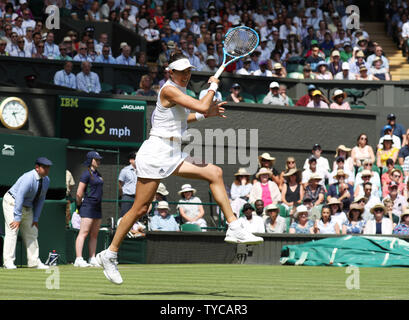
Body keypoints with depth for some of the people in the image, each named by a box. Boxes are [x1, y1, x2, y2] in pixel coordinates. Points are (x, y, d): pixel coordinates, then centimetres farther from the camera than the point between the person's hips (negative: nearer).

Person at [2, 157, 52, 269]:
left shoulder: (46, 180, -2)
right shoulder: (29, 178, -27)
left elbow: (40, 199, 4)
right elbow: (19, 197, -28)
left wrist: (35, 218, 0)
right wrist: (17, 218, -29)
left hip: (27, 207, 9)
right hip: (12, 203, -8)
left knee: (32, 232, 8)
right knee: (12, 231, -14)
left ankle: (34, 262, 14)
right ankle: (8, 261, -14)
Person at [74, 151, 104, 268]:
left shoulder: (97, 174, 17)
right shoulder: (86, 174, -9)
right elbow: (79, 193, -12)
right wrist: (79, 206, -2)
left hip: (97, 207, 9)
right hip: (88, 205, -9)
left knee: (94, 234, 8)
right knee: (84, 232, -12)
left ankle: (92, 259, 12)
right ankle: (79, 259, -16)